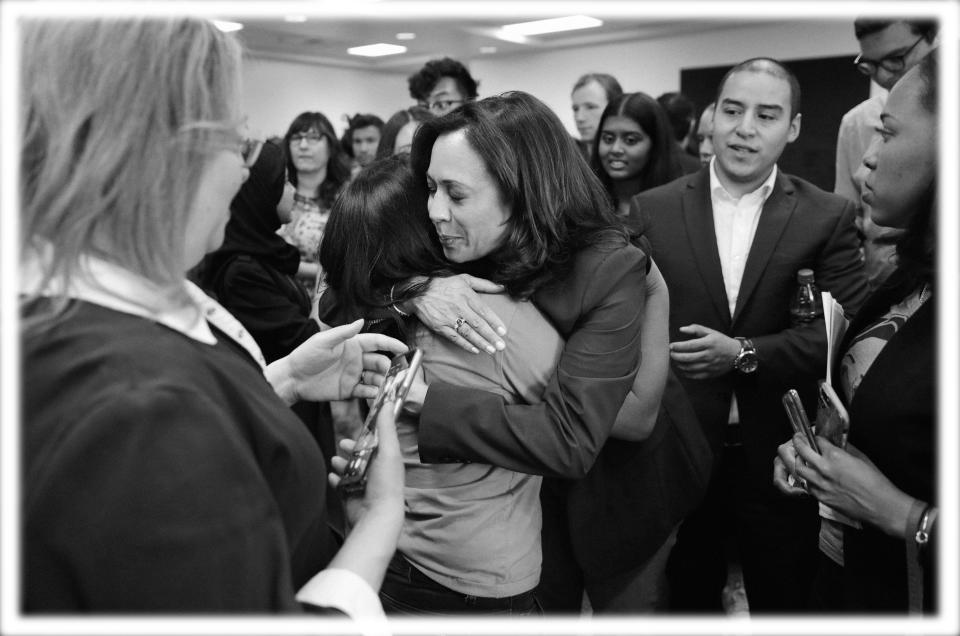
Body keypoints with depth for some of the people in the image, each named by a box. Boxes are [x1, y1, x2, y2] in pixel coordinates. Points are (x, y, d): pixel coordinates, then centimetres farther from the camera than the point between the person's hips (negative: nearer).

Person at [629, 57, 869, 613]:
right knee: (689, 596, 19)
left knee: (783, 603, 17)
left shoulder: (829, 218, -3)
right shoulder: (652, 210, -2)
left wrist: (744, 354, -19)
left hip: (780, 456, 0)